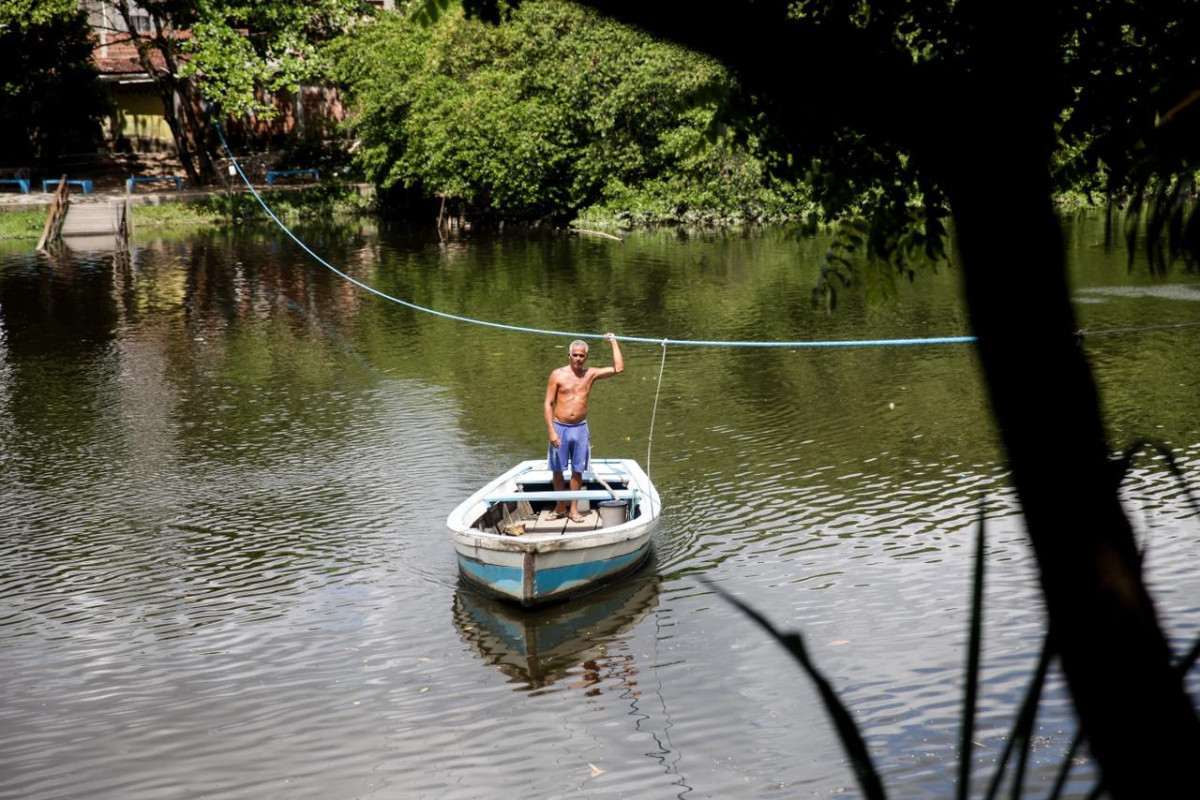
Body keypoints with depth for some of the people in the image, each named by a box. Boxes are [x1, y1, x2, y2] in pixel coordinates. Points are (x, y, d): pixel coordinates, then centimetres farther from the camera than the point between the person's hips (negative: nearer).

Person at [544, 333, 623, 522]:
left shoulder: (591, 373, 3)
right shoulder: (558, 375, -4)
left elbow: (619, 368, -2)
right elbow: (548, 403, -5)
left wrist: (613, 342, -1)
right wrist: (551, 431, -12)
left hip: (580, 428, 2)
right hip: (559, 427, -2)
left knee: (577, 470, 5)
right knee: (557, 470, 5)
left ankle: (574, 509, 14)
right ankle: (560, 507, 19)